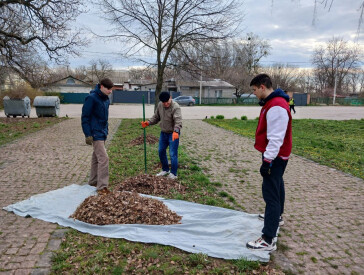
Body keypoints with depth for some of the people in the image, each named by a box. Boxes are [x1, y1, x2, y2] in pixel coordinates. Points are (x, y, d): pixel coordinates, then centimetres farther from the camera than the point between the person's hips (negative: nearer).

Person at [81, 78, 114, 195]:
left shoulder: (106, 99, 10)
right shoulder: (91, 98, -15)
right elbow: (85, 117, -15)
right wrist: (88, 135, -17)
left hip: (102, 133, 9)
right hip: (95, 134, -8)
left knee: (96, 157, 17)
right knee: (103, 158, -12)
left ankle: (93, 181, 31)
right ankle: (102, 187, -7)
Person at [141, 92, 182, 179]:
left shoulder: (176, 107, -22)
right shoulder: (160, 105, 1)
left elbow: (178, 121, -34)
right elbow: (156, 117, 12)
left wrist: (176, 131, -51)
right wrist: (148, 122, -4)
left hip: (173, 134, -7)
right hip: (163, 133, 7)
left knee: (173, 154, -5)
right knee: (161, 151, 15)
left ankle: (173, 174, 10)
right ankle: (165, 169, 33)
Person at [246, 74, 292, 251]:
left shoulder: (276, 107, -23)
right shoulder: (272, 103, 10)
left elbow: (276, 138, -27)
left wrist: (267, 160, -25)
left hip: (275, 157, -11)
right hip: (275, 156, 11)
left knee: (270, 193, -9)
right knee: (276, 186, 25)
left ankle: (268, 240, -3)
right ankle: (276, 216, 47)